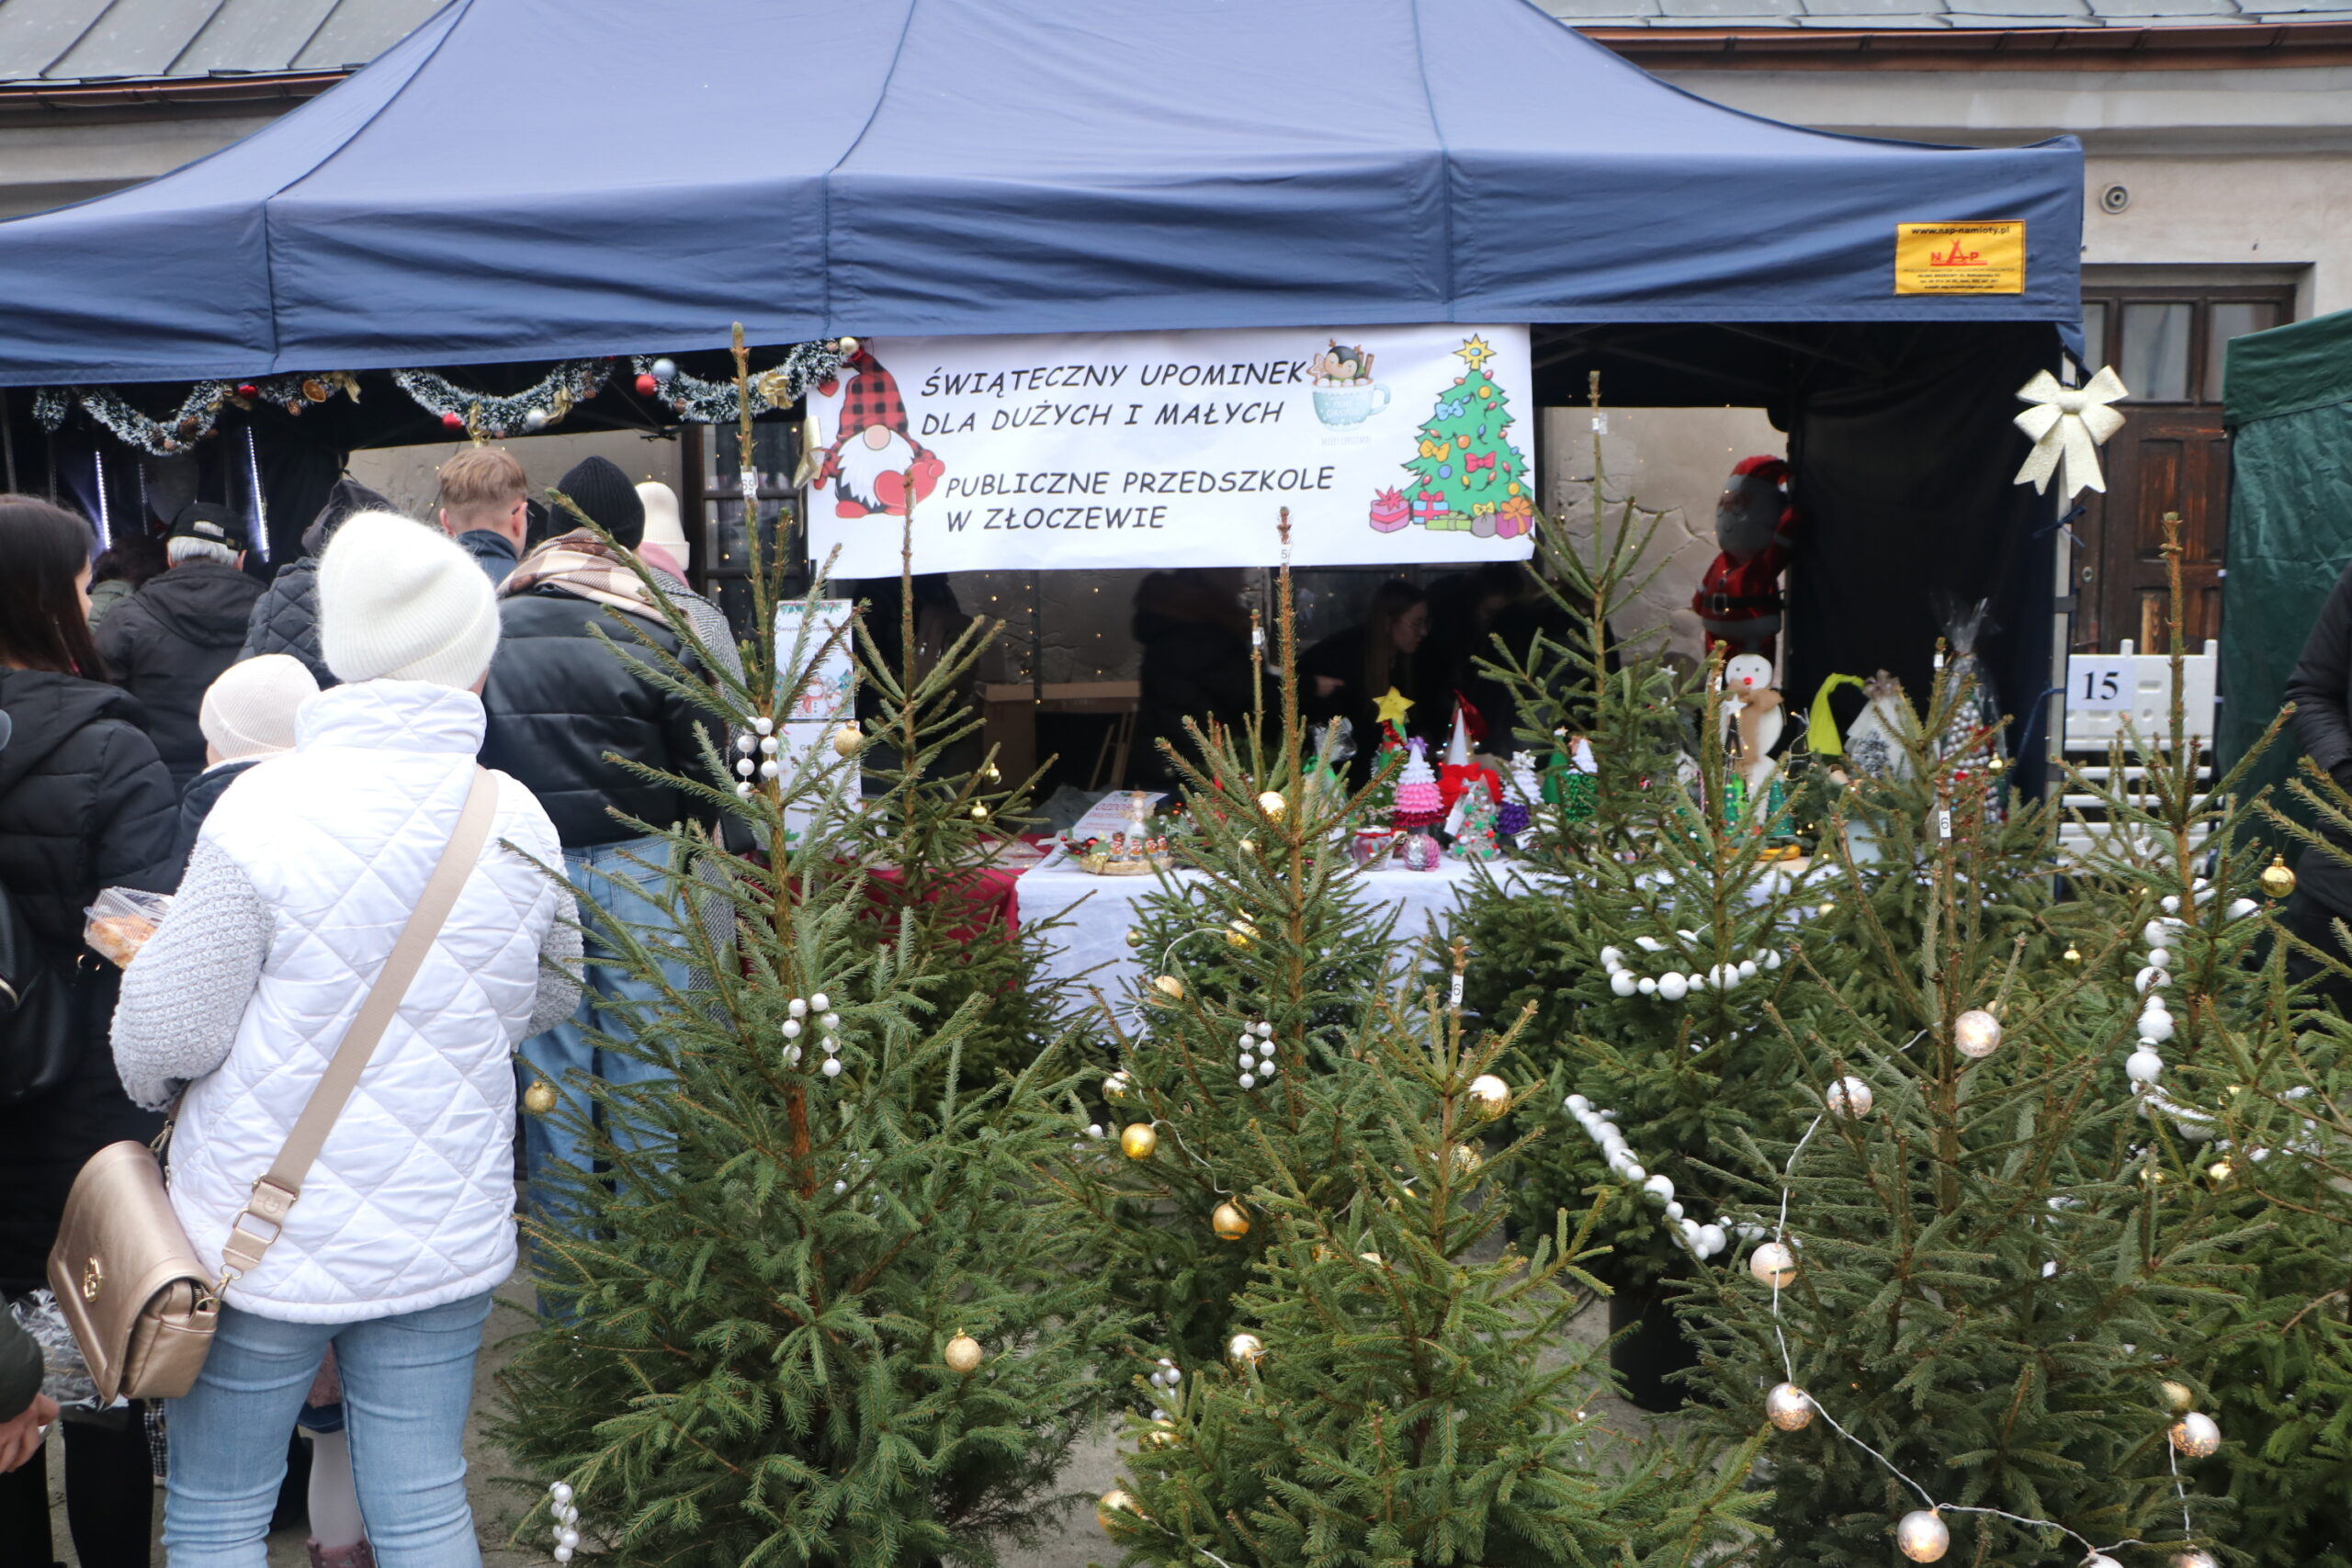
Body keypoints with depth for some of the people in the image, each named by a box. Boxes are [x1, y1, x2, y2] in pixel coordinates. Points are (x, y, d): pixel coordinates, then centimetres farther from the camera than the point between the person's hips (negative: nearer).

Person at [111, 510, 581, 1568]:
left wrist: (148, 1077, 11)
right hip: (447, 1231, 3)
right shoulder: (517, 821, -5)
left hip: (267, 1233, -3)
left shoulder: (267, 809, -17)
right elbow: (549, 996, 10)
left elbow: (169, 1032, -12)